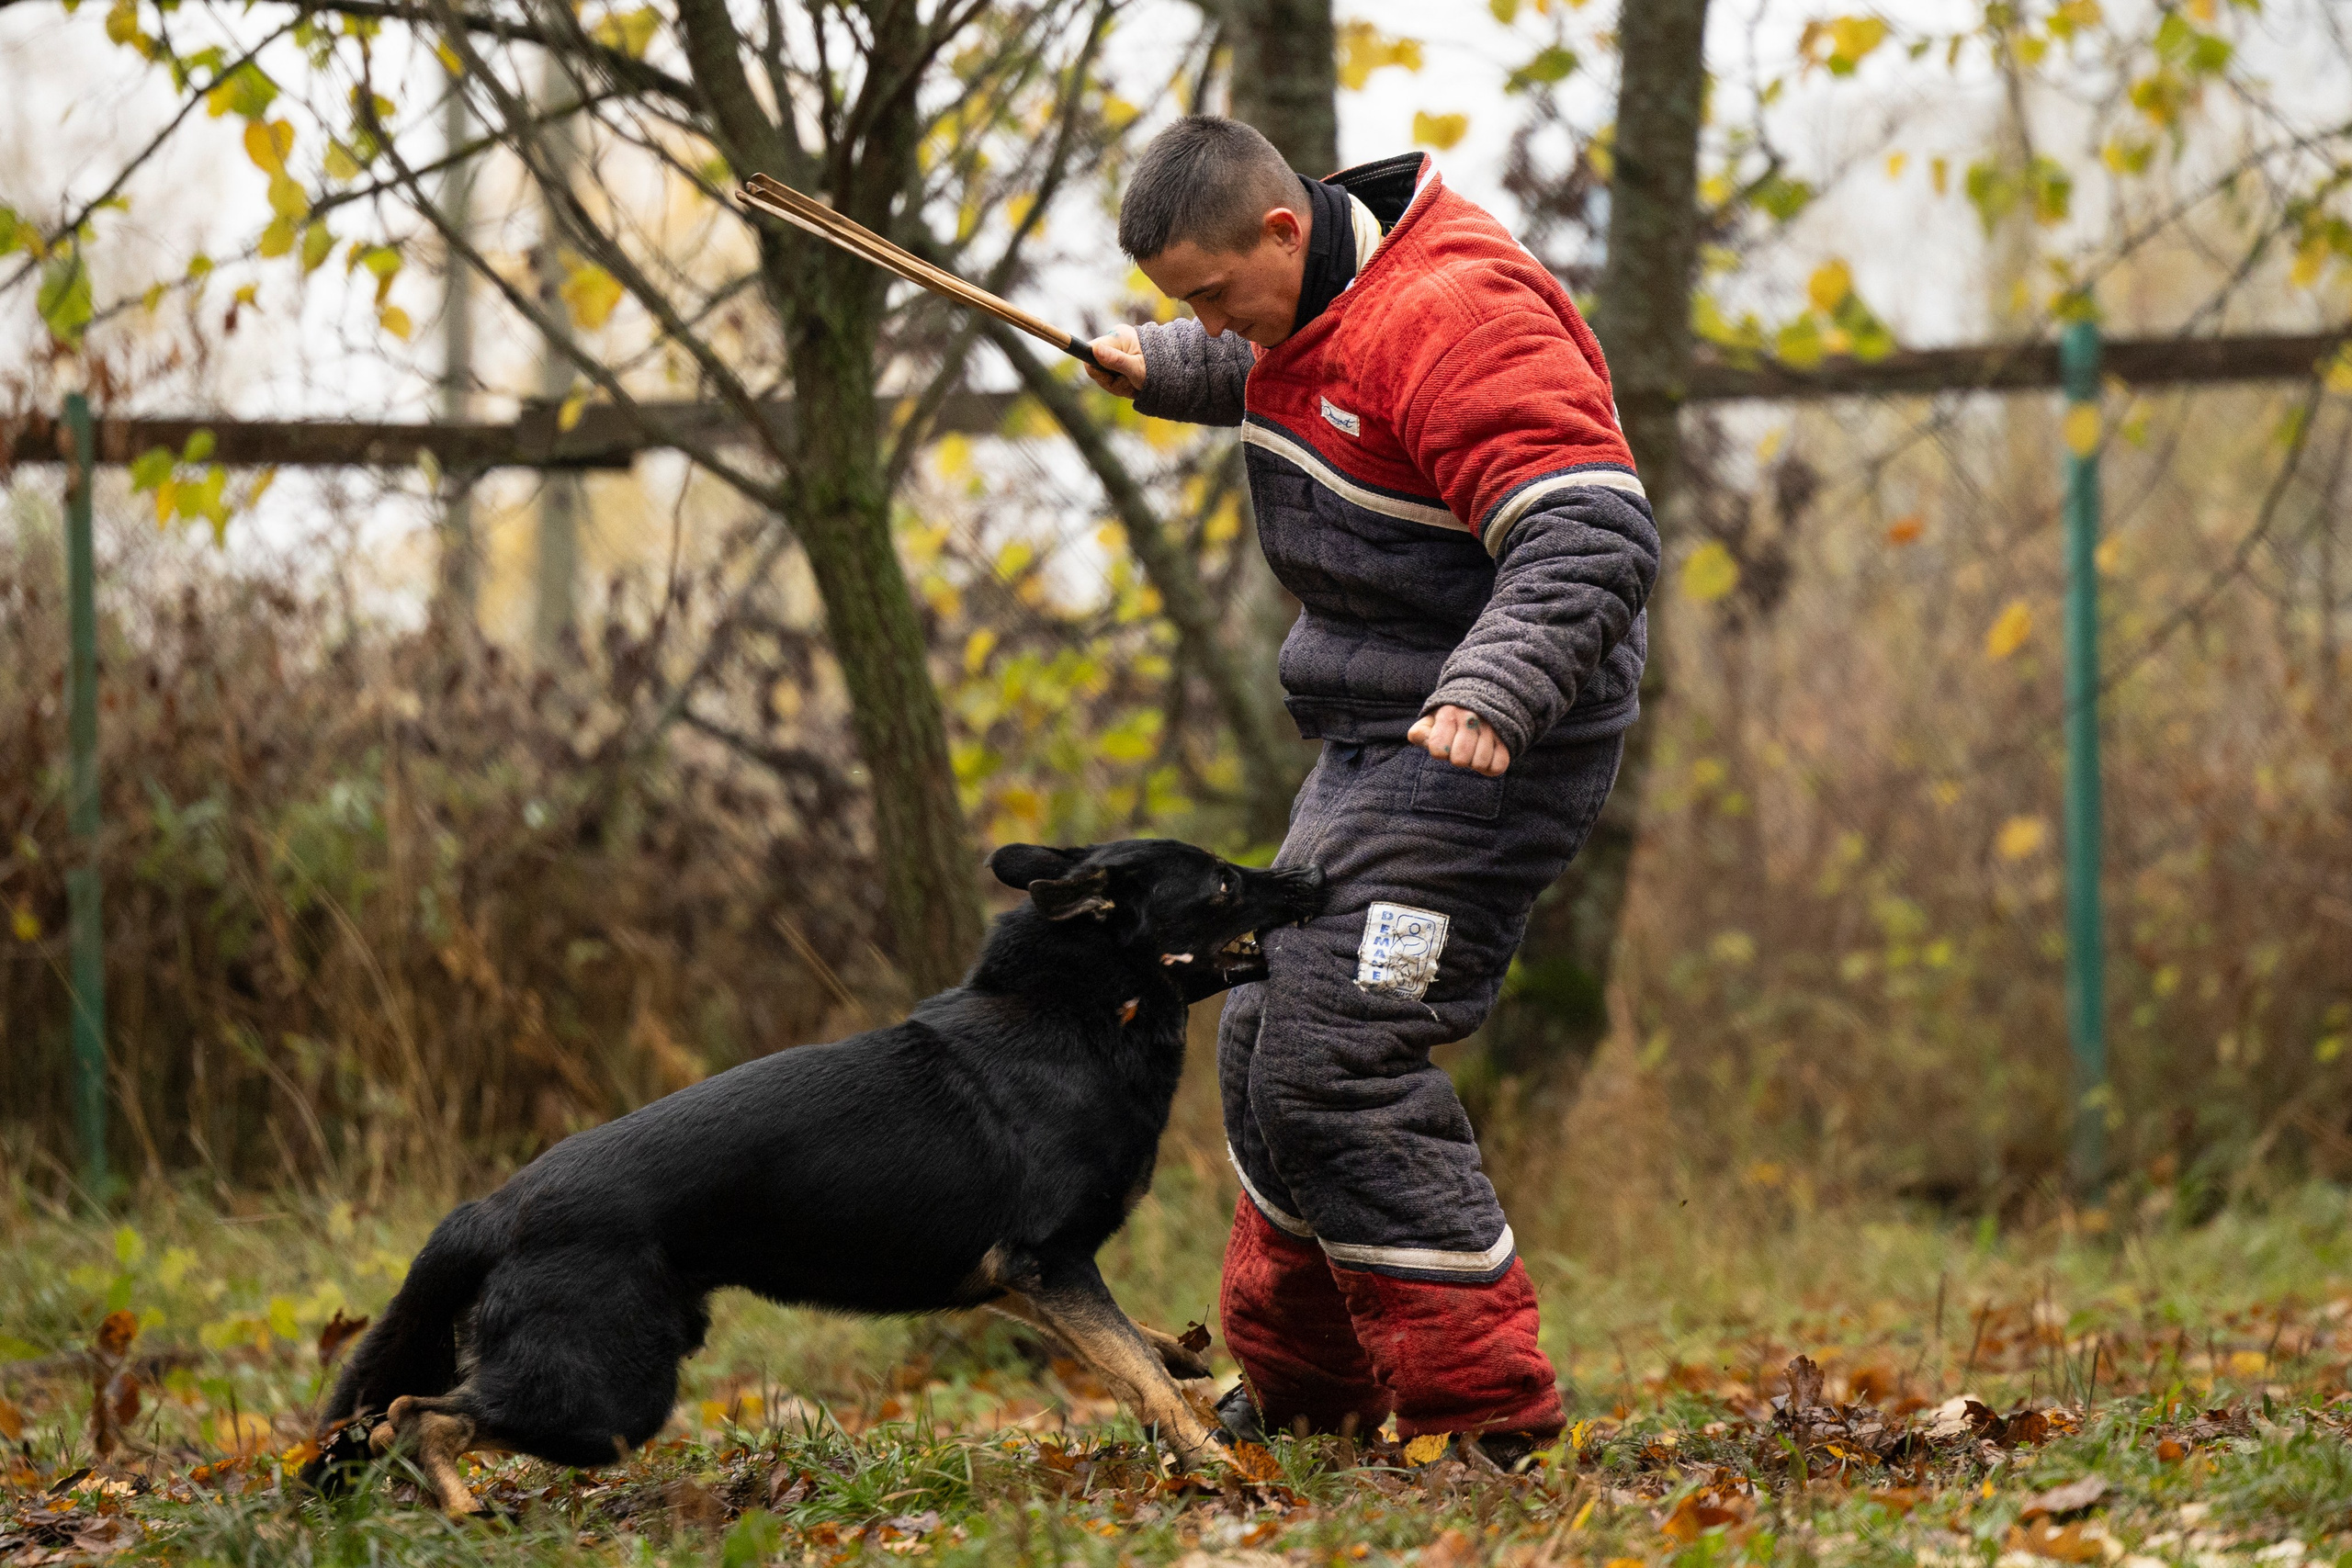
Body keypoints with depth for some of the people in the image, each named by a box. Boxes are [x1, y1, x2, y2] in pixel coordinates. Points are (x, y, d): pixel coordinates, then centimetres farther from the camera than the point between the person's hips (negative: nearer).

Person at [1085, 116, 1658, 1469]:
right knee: (1270, 1048, 18)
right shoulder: (1321, 300, 8)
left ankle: (1489, 1414, -10)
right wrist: (1166, 370, 30)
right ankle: (1300, 1390, 32)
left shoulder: (1454, 315, -23)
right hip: (1376, 747, 11)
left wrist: (1490, 696, -42)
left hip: (1484, 760, -11)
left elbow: (1593, 540, -31)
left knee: (1338, 1072, -17)